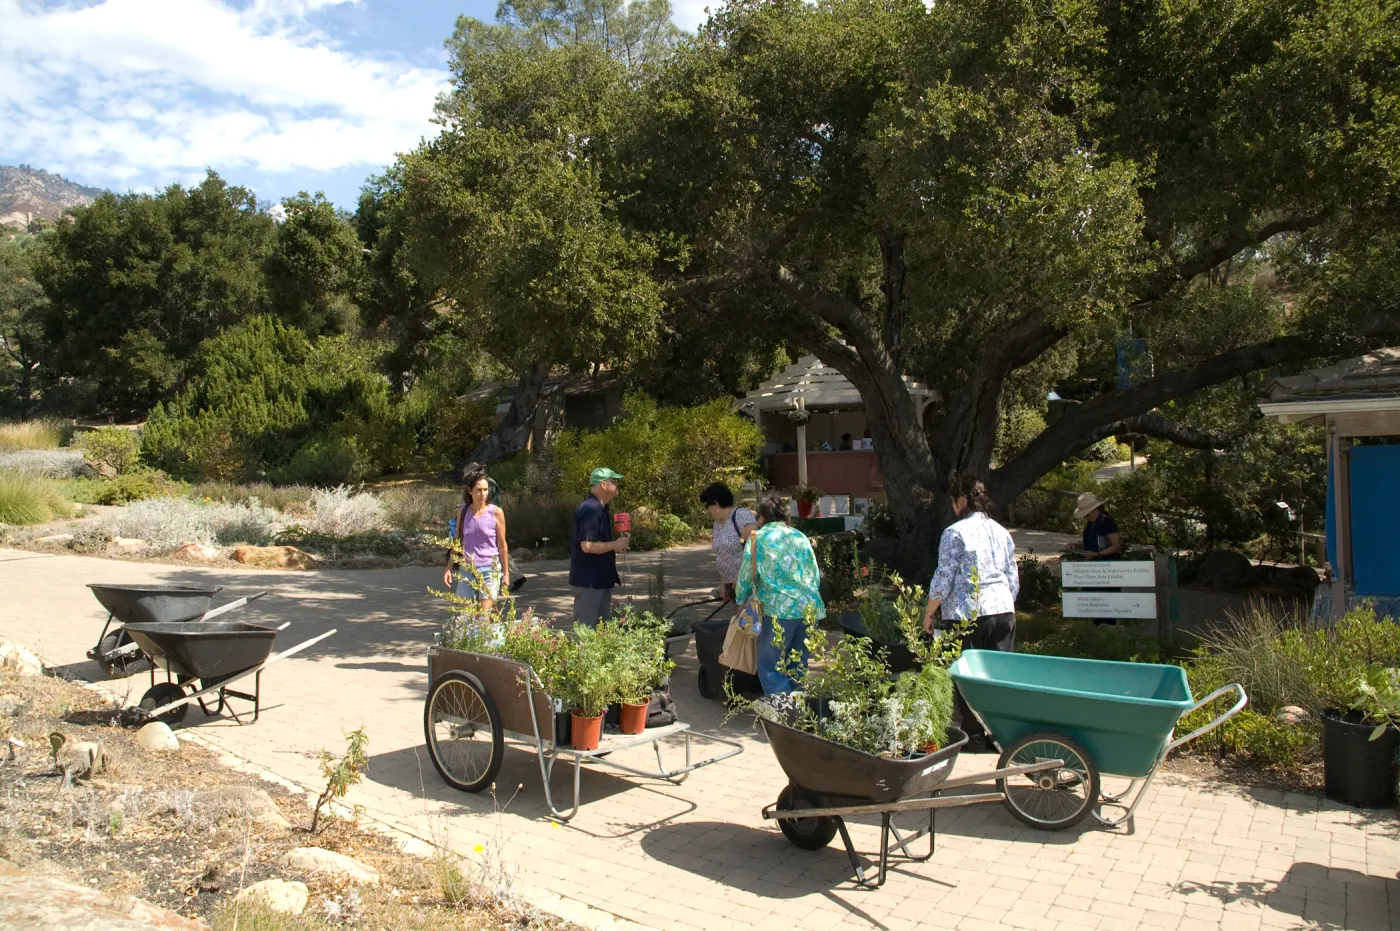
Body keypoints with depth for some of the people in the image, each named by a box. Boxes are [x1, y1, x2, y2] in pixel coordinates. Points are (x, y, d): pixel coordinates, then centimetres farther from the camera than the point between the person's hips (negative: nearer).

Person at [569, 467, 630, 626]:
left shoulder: (600, 509, 13)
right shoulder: (590, 510, -20)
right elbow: (587, 546, -27)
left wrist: (618, 544, 7)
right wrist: (615, 545, -17)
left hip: (601, 579, 10)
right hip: (588, 581, -10)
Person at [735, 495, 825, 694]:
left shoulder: (757, 538, 7)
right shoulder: (801, 537, 19)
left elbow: (746, 577, 8)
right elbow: (816, 576, 19)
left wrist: (741, 600, 25)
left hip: (780, 609, -5)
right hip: (810, 608, 5)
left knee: (768, 665, 2)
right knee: (798, 664, 16)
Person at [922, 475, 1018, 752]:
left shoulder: (955, 533, -7)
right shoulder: (1001, 532, 11)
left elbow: (944, 579, -9)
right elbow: (1013, 579, 14)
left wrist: (929, 613, 2)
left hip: (966, 614, -5)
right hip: (1003, 610, 6)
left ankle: (974, 736, 10)